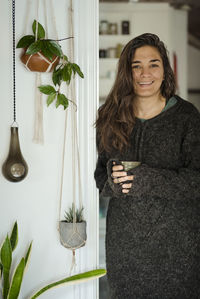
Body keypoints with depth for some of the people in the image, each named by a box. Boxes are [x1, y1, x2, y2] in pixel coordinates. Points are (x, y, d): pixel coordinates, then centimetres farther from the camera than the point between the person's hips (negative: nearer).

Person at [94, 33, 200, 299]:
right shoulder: (112, 117, 4)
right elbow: (100, 174, 8)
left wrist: (143, 180, -22)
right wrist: (113, 179, -15)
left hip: (175, 240, -3)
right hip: (124, 239, 3)